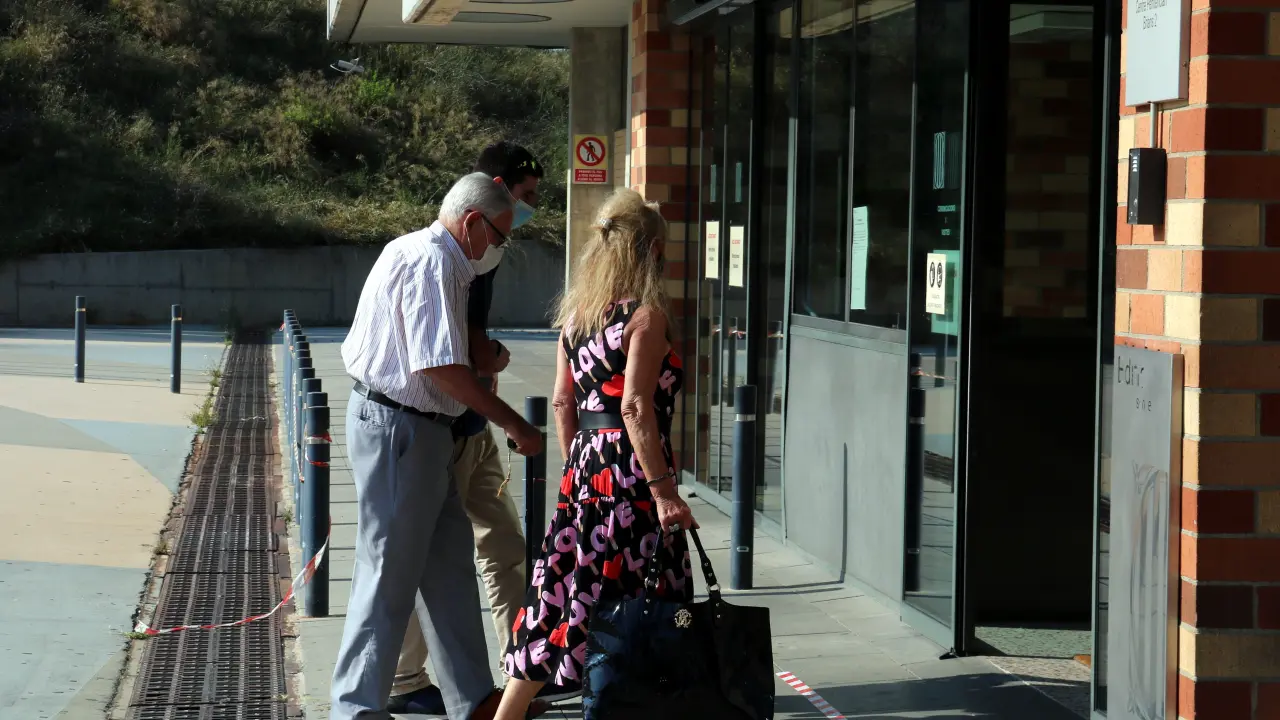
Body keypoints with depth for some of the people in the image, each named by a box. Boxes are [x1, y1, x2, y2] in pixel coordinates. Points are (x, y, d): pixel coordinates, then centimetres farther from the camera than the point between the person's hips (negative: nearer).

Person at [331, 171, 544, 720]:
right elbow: (439, 366, -24)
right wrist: (513, 424, -18)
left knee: (448, 563, 14)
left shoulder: (409, 251, 17)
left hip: (417, 429, 11)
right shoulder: (433, 262, -17)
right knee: (389, 575, -4)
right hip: (399, 428, -11)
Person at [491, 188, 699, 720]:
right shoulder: (645, 315, -11)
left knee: (560, 598, 12)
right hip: (632, 474, -8)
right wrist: (663, 489, -17)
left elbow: (563, 403, 13)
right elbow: (635, 408, -18)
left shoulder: (576, 315, 11)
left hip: (584, 470, 8)